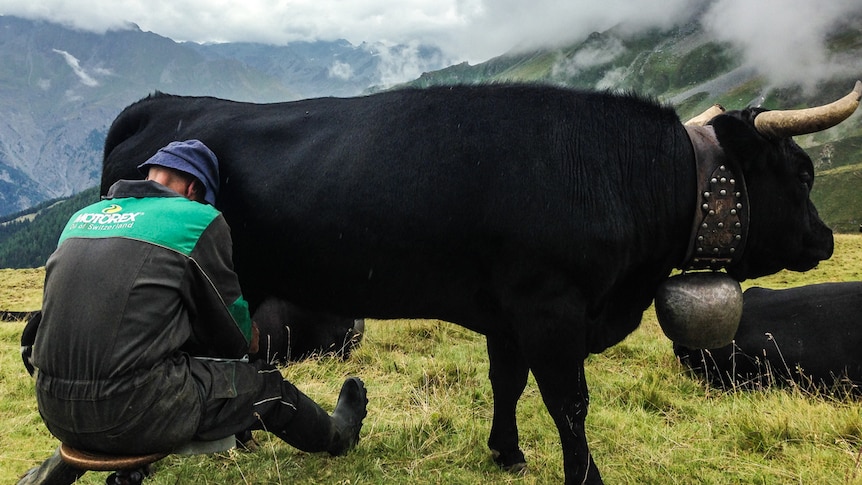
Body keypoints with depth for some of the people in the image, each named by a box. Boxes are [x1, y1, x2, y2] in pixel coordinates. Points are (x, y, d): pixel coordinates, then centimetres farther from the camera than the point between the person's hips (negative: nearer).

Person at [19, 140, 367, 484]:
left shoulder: (82, 217, 14)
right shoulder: (198, 219, -4)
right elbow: (230, 324, 4)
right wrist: (248, 338, 28)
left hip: (54, 412, 7)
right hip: (134, 416, -7)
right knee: (262, 383, 17)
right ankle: (334, 435, 39)